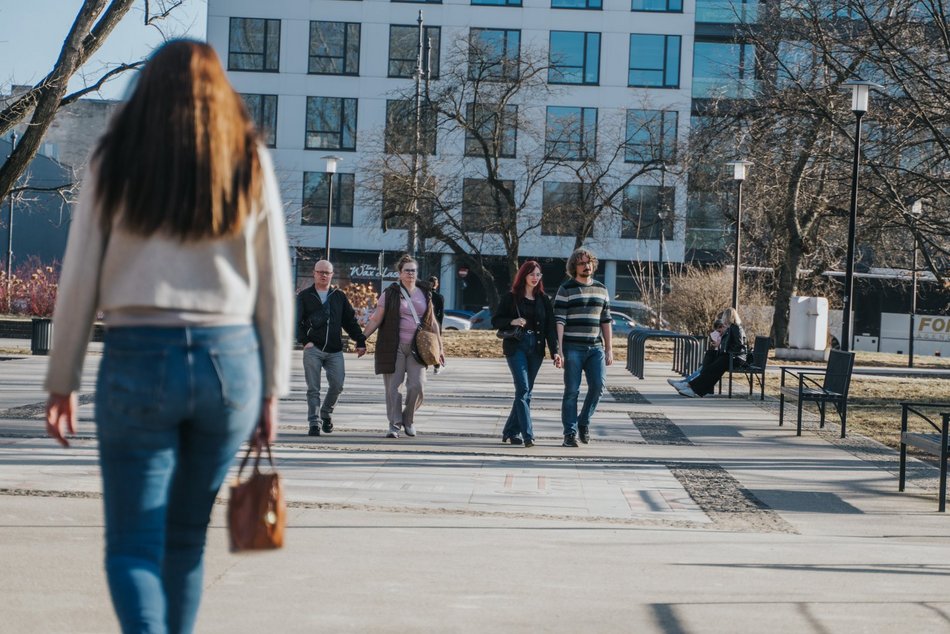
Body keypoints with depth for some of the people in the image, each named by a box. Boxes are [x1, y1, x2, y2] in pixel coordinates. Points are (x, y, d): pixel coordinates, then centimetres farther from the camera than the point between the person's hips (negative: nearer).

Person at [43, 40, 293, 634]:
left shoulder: (116, 162, 4)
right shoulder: (252, 164, 7)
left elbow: (80, 279, 1)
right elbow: (275, 285, 6)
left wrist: (63, 381, 8)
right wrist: (271, 390, 12)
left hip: (138, 359, -2)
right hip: (229, 360, 2)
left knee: (133, 541, 0)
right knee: (188, 535, 17)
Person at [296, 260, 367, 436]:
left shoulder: (339, 296, 13)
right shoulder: (304, 296, 6)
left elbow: (350, 321, 15)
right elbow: (296, 321, 2)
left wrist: (361, 341, 7)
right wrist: (304, 341, -11)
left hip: (334, 350, 2)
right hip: (313, 349, -2)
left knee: (337, 385, -4)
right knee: (313, 388, -4)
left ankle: (326, 413, 21)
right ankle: (314, 423, 0)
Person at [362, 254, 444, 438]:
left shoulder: (425, 293, 13)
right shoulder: (390, 294, 2)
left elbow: (432, 322, 17)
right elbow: (376, 320, 1)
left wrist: (439, 347, 15)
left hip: (417, 347, 2)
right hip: (394, 347, -2)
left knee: (417, 386, -7)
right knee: (393, 386, -3)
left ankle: (408, 419, 14)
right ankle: (394, 424, 5)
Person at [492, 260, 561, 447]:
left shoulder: (543, 299, 10)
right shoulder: (511, 297, 2)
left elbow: (550, 327, 5)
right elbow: (495, 321, 3)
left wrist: (555, 351, -5)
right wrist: (512, 321, -16)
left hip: (536, 348, 4)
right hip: (516, 346, -4)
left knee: (526, 392, 6)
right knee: (523, 389, -14)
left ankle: (511, 432, 17)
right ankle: (527, 435, -19)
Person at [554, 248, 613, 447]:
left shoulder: (601, 289, 14)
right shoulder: (566, 290, 0)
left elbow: (605, 321, 16)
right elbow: (559, 321, -5)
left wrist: (609, 349, 11)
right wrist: (558, 350, -12)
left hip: (596, 348, 4)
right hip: (573, 348, -4)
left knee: (598, 385, -9)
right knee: (572, 391, -2)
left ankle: (584, 422, 12)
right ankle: (570, 433, 4)